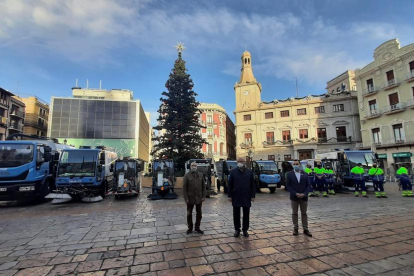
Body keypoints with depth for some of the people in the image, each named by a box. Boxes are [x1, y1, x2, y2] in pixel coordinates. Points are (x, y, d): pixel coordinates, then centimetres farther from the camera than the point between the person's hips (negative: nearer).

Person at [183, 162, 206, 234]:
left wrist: (203, 196, -1)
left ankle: (197, 227, 27)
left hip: (199, 198, 2)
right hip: (190, 198, -2)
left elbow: (203, 186, 5)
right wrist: (186, 198, -12)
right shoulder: (187, 175, -5)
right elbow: (184, 188, -7)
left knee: (199, 214, 11)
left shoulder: (200, 175, 3)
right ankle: (190, 228, 27)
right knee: (189, 213, 10)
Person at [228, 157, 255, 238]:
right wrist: (230, 196, -3)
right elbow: (230, 185, 0)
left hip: (246, 197, 1)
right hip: (236, 197, 0)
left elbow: (253, 185, 3)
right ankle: (237, 230, 23)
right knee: (236, 214, 9)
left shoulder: (249, 172, 1)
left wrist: (253, 196, -2)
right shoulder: (233, 172, -1)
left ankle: (245, 230, 24)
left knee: (246, 214, 10)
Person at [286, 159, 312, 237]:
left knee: (304, 213, 10)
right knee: (294, 213, 7)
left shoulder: (305, 174, 5)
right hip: (294, 197, -1)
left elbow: (308, 185, 2)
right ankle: (295, 229, 18)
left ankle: (305, 229, 19)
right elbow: (288, 185, -4)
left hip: (304, 197, 1)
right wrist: (295, 193, -15)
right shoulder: (289, 174, -1)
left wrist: (304, 194, -13)